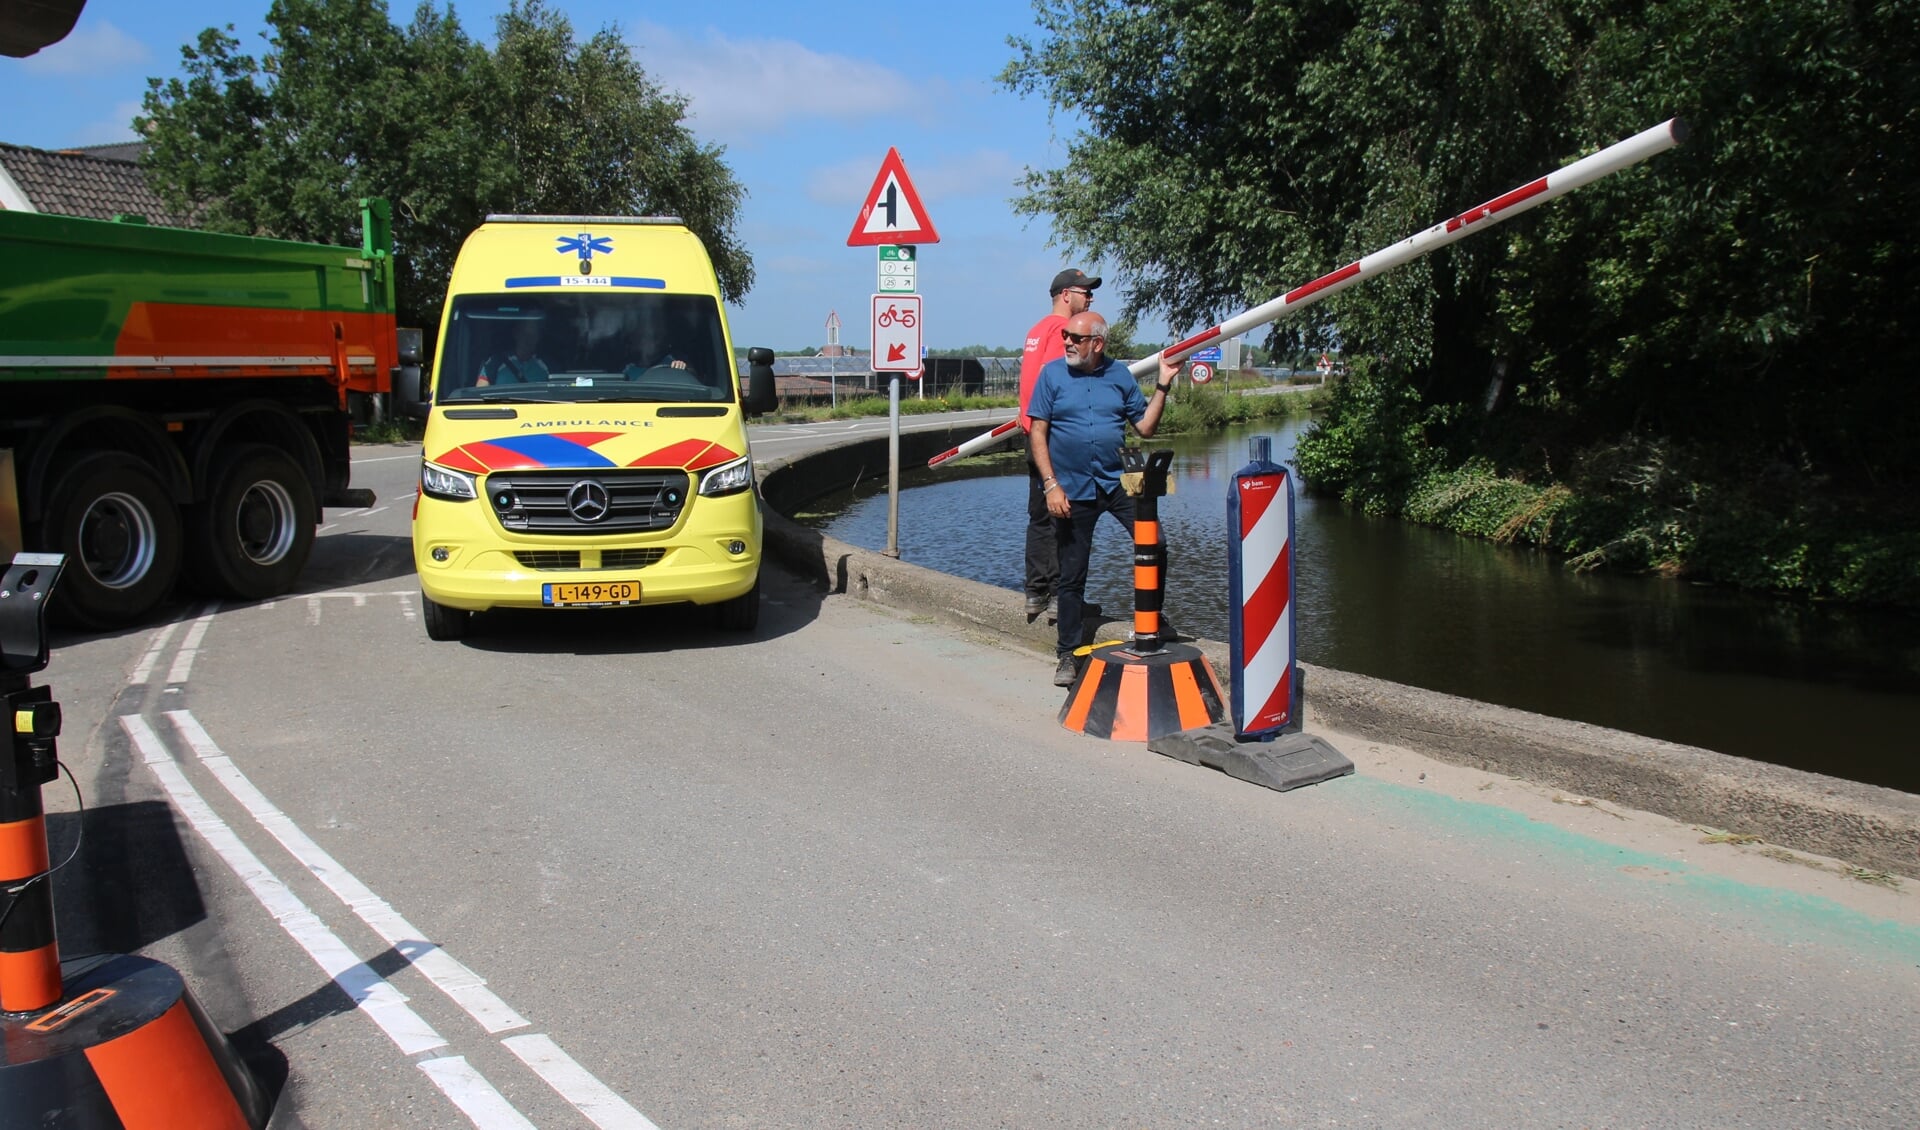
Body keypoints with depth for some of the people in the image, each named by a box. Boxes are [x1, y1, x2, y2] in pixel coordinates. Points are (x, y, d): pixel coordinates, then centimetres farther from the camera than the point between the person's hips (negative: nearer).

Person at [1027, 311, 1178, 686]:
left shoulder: (1119, 374, 5)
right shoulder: (1052, 374, -1)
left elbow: (1145, 427, 5)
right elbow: (1038, 433, -3)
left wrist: (1162, 385, -4)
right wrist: (1051, 485, -11)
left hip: (1118, 482, 1)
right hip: (1072, 490, -1)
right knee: (1071, 576, 5)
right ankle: (1067, 653, 18)